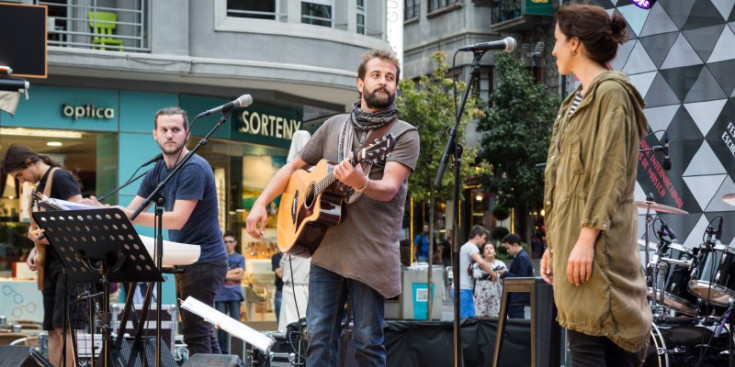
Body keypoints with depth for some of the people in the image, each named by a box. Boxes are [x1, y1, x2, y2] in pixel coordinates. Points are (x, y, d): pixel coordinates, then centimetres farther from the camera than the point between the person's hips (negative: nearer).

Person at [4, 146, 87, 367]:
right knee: (53, 329, 7)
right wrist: (35, 250, 8)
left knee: (65, 326, -13)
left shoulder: (60, 178, -8)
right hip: (50, 264, 9)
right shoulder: (40, 187, 19)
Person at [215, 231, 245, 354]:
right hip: (220, 295, 0)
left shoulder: (240, 258, 12)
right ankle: (223, 351, 0)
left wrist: (225, 274, -3)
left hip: (235, 294, 0)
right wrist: (235, 271, -4)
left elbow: (240, 276, 2)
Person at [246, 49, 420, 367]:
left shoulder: (404, 134, -1)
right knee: (319, 337, 0)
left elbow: (389, 188, -16)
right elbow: (293, 167, 21)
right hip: (326, 250, 4)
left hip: (371, 255, -4)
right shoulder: (334, 126, 14)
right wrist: (260, 204, 7)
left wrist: (361, 184, -38)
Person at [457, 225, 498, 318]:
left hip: (461, 289, 10)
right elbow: (481, 262, -27)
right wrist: (493, 274, -15)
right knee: (469, 318, -13)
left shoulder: (464, 247, 23)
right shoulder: (471, 247, -8)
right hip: (464, 289, -10)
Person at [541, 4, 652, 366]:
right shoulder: (579, 99, 20)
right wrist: (553, 244, 18)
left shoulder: (611, 92, -8)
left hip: (594, 241, -9)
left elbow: (608, 173, -16)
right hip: (572, 236, 9)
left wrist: (587, 239, -21)